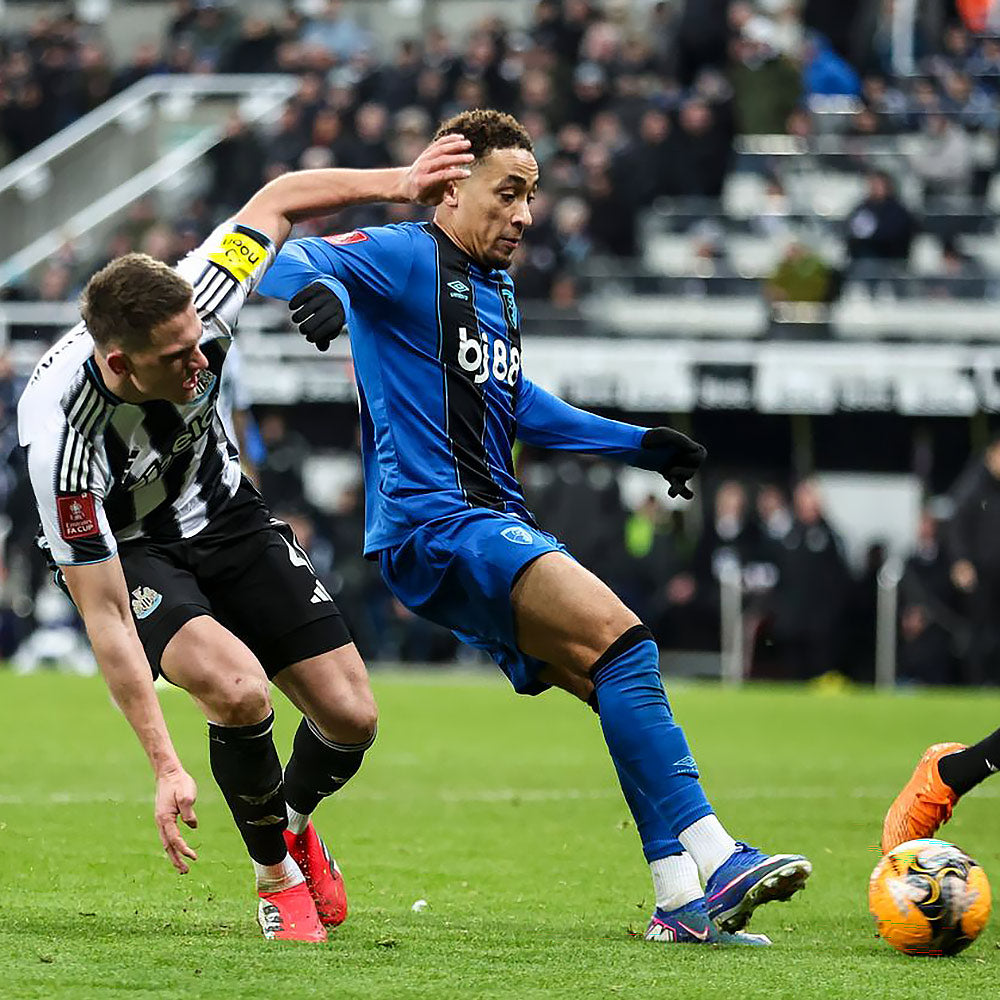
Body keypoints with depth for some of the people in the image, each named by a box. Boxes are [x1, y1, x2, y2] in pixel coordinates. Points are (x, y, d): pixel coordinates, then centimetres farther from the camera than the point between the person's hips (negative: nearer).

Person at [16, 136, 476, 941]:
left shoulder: (196, 307, -29)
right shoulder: (62, 435, -38)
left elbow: (276, 202, -8)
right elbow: (104, 618, -33)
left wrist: (400, 183, -17)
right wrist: (165, 766, -34)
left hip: (226, 517, 5)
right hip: (128, 552, -5)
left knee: (350, 715, -3)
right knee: (238, 688, -32)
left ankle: (295, 822, 33)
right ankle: (278, 875, -3)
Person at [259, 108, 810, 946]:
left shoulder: (497, 289, 23)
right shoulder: (406, 258, -4)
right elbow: (288, 257, -18)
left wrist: (640, 445, 36)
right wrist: (317, 287, -42)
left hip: (497, 528, 10)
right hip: (432, 523, -10)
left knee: (624, 688, 2)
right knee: (619, 635, -24)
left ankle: (683, 901, 2)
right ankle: (712, 858, -29)